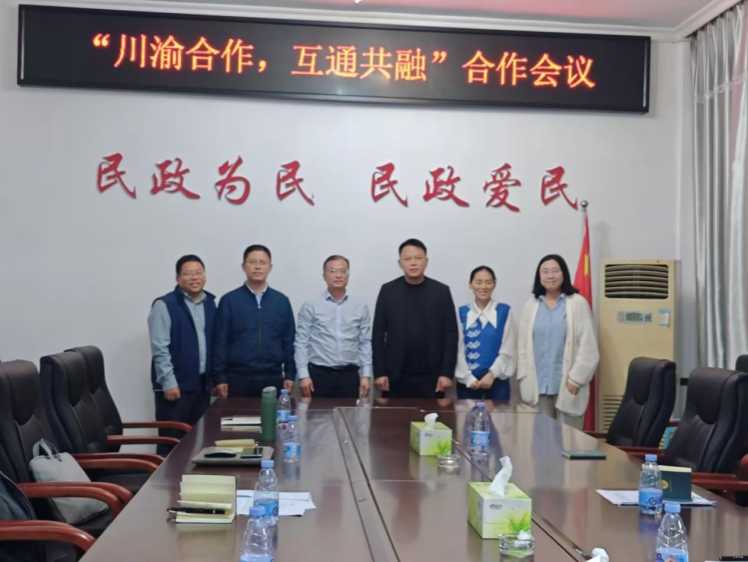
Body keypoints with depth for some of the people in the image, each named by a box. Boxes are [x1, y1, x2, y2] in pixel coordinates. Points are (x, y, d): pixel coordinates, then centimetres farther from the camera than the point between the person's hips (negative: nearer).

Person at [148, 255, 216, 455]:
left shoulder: (210, 303, 11)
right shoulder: (164, 305, -8)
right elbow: (160, 348, -12)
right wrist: (169, 382, -15)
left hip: (202, 384, 6)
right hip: (176, 385, -6)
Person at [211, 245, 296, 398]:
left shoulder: (282, 301, 7)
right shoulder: (229, 300, 1)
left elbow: (289, 341, 8)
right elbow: (220, 342, 0)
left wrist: (290, 375, 3)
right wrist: (219, 377, -5)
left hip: (273, 378, 2)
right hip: (237, 378, -2)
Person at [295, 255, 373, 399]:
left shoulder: (360, 307, 6)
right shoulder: (310, 306, 0)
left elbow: (365, 343, 8)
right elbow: (302, 342, -1)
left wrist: (366, 375, 2)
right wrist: (303, 375, -7)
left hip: (349, 375, 2)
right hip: (319, 374, -2)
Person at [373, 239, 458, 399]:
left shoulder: (441, 291, 3)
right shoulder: (388, 291, 3)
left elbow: (451, 334, 1)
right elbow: (378, 334, 2)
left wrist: (447, 373, -6)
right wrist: (379, 372, -4)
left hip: (431, 376, 0)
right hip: (396, 376, 0)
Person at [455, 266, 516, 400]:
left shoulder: (504, 311, 3)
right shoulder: (462, 313, 4)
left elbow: (508, 349, -2)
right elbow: (459, 350, 0)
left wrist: (492, 374, -10)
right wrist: (468, 378, -8)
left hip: (497, 379, 0)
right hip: (467, 381, 1)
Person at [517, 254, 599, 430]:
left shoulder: (578, 303, -1)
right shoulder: (531, 305, 11)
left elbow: (588, 347, -4)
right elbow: (522, 345, 11)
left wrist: (575, 379, -8)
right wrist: (524, 378, 3)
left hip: (566, 385, -3)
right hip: (537, 386, 3)